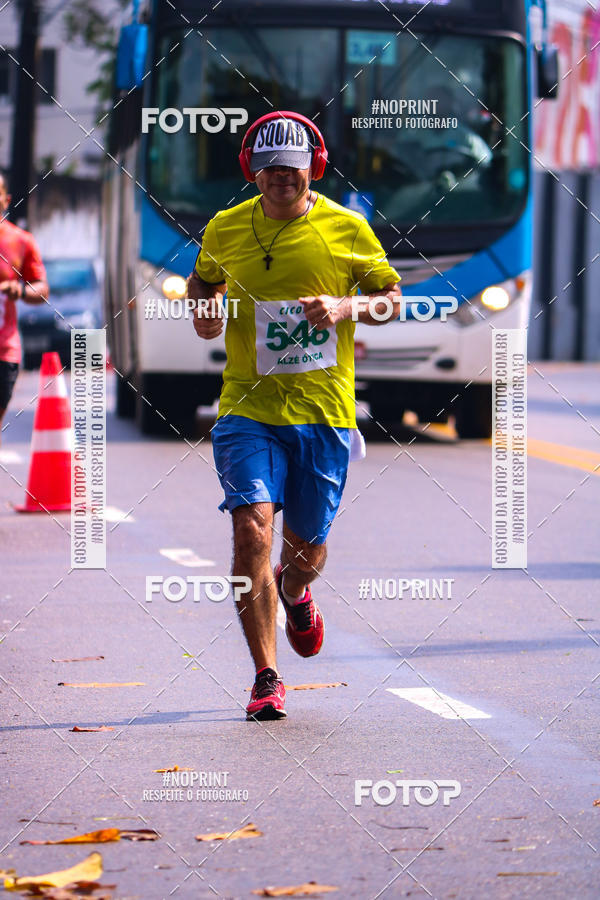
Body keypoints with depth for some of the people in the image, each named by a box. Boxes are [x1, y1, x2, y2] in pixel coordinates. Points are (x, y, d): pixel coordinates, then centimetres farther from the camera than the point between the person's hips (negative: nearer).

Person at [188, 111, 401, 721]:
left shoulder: (345, 229, -1)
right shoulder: (225, 229, 3)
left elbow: (393, 298, 8)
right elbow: (203, 279, 23)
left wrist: (348, 308, -12)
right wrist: (203, 310, 0)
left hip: (324, 412, 0)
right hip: (248, 407, 0)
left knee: (307, 546, 10)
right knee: (252, 531, -18)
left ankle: (295, 592, 51)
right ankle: (266, 679, -7)